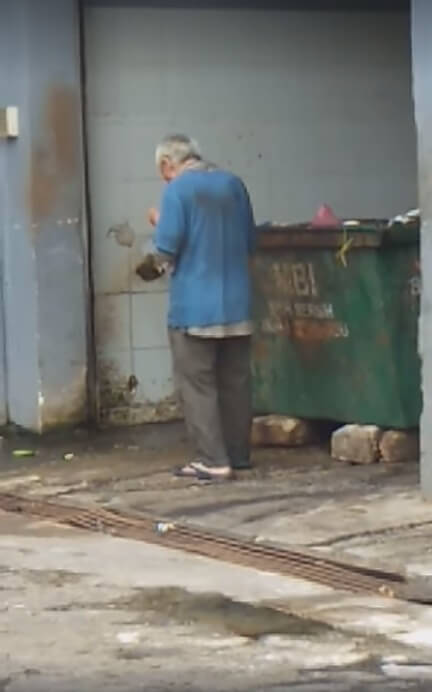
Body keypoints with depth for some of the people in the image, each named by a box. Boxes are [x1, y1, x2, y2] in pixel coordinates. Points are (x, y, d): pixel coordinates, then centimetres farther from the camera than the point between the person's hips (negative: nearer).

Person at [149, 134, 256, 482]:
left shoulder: (176, 190, -10)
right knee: (235, 382, 13)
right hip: (236, 303, 6)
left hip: (194, 307, -6)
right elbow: (251, 243, 15)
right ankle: (238, 454, 20)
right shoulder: (233, 184, 8)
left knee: (198, 385, -1)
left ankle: (213, 461, -5)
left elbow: (167, 250, -14)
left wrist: (159, 223, 4)